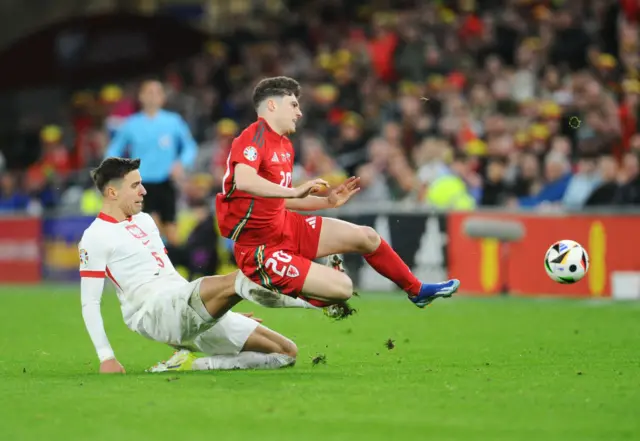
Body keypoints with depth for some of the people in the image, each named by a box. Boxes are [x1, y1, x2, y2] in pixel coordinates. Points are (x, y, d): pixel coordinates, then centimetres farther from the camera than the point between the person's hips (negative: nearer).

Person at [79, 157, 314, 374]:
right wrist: (106, 357, -10)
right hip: (154, 311, -9)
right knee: (233, 281, -34)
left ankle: (191, 365, -6)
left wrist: (222, 306, 28)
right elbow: (90, 302, -2)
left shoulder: (144, 220, 25)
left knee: (287, 351, 0)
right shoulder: (95, 237, 1)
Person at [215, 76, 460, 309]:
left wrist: (328, 201, 14)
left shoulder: (284, 146, 11)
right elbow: (243, 181, -38)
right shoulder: (254, 137, -18)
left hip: (286, 226, 10)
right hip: (260, 247, -9)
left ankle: (417, 290, 31)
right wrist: (295, 191, -41)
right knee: (341, 287, -19)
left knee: (365, 237, 10)